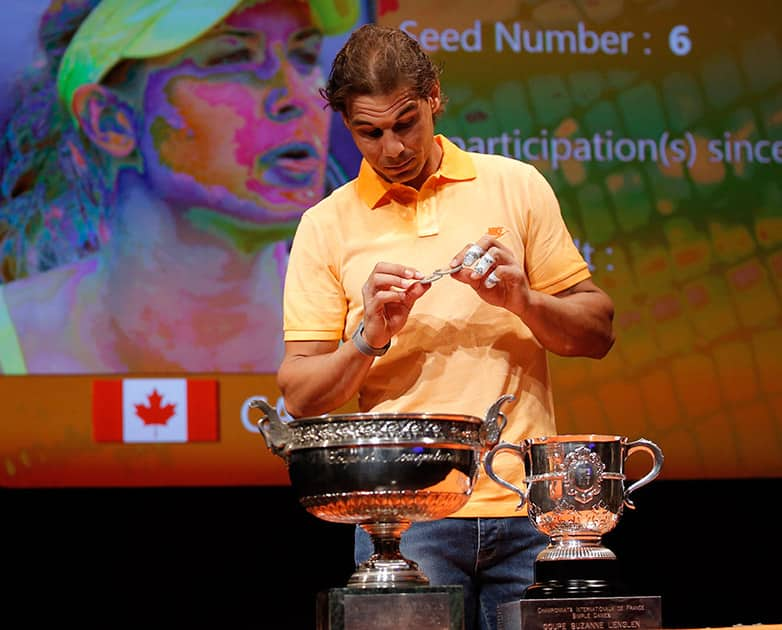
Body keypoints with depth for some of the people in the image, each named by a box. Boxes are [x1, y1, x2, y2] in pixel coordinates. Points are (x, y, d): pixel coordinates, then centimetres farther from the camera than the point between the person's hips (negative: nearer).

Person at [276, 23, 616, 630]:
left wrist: (522, 301, -9)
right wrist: (369, 339, -12)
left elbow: (598, 332, 10)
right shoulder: (327, 226, 6)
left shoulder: (516, 187, 8)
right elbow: (300, 395, 5)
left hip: (525, 505, 1)